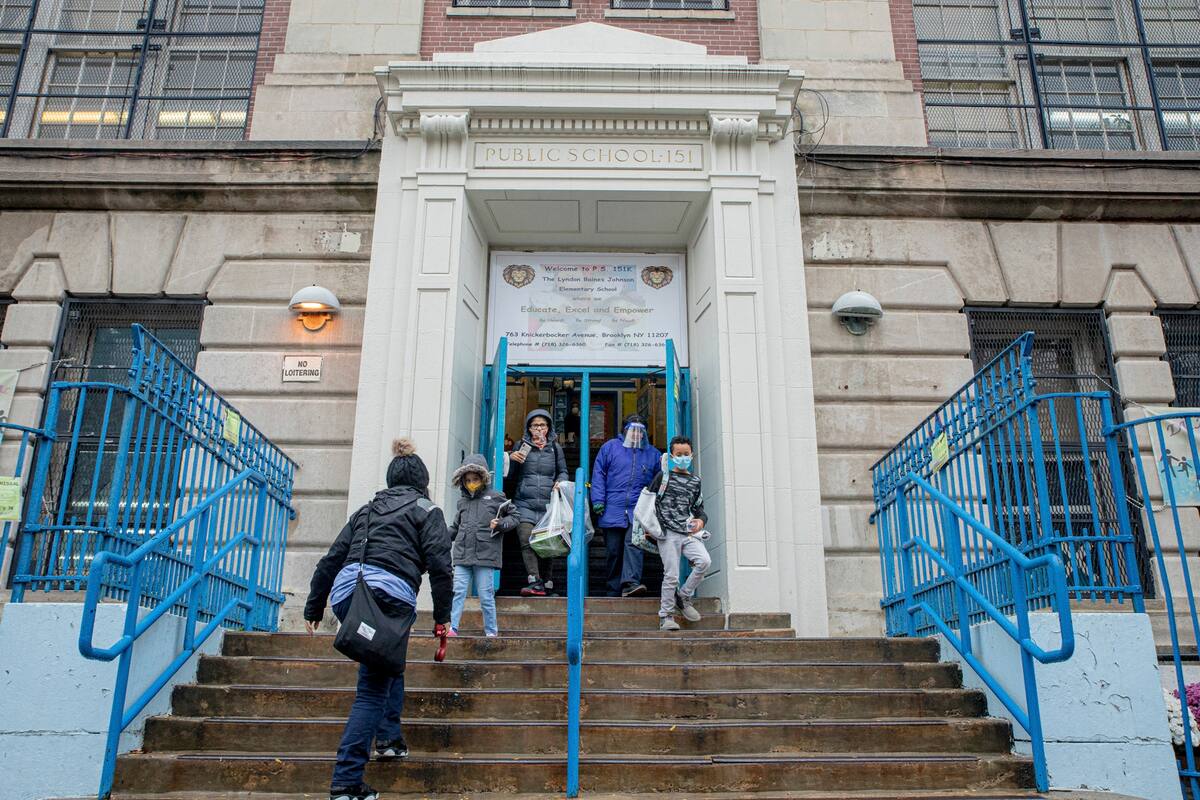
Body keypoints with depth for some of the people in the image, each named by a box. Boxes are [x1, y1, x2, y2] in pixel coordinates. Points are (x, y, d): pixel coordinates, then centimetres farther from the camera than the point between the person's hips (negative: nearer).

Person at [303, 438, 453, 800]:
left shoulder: (367, 510, 25)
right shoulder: (427, 511, 11)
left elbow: (330, 560, 21)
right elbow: (440, 567, 0)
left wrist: (313, 607, 25)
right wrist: (442, 616, 6)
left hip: (345, 593, 6)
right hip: (390, 596, -6)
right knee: (373, 688, -2)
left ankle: (388, 738, 26)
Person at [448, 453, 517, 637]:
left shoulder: (495, 497, 2)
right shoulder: (463, 501, 15)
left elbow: (514, 517, 7)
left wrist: (500, 524, -9)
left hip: (485, 555, -4)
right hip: (462, 555, 4)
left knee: (486, 595, 1)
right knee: (458, 592, -2)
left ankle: (491, 631, 13)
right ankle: (452, 628, 2)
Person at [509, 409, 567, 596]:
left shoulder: (555, 448, 14)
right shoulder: (522, 446, 12)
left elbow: (563, 472, 20)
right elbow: (510, 475, 14)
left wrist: (560, 481, -2)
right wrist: (511, 458, -4)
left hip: (548, 505, 1)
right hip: (524, 503, -1)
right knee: (527, 541, -17)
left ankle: (546, 582, 11)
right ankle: (535, 582, -22)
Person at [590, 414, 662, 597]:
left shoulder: (653, 453, 15)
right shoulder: (610, 447, 10)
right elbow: (598, 474, 6)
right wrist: (598, 500, -3)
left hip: (638, 511, 0)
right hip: (612, 510, 0)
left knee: (633, 543, -20)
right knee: (614, 551, 4)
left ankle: (630, 583, -29)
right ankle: (614, 592, 14)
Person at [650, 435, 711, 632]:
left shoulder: (695, 482, 15)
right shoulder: (663, 476, 4)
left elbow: (699, 508, 21)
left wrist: (701, 520, -1)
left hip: (688, 533, 4)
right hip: (668, 533, -3)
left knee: (704, 561, -18)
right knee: (671, 575, -5)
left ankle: (684, 596, 4)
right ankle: (666, 617, 9)